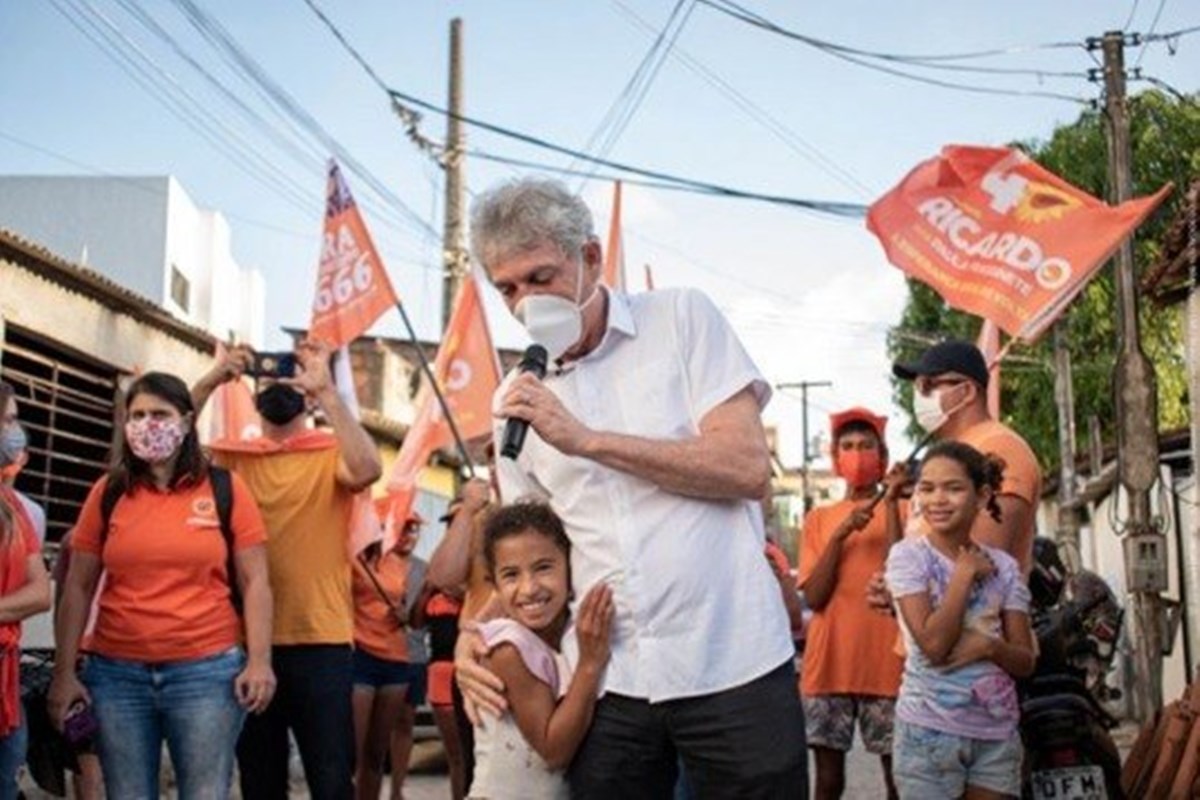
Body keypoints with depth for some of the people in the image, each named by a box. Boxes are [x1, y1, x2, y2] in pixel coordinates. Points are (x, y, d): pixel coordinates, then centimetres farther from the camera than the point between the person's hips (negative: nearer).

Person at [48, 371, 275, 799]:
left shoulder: (226, 490, 1)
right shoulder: (108, 492, 6)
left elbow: (254, 582, 0)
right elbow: (78, 588, 8)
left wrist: (259, 661, -10)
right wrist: (64, 672, 2)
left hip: (207, 670, -2)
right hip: (116, 672, 2)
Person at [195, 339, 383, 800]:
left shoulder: (333, 454, -1)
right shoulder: (234, 457, 8)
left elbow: (367, 469, -22)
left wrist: (326, 390, -24)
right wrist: (210, 383, -11)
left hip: (319, 642, -3)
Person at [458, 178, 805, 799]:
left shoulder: (682, 319, -2)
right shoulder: (518, 398, 10)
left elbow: (749, 468, -12)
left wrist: (588, 439, -15)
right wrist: (471, 630, -2)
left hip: (733, 666, -3)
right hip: (607, 681, 4)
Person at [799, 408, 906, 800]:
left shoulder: (902, 510, 6)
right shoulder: (818, 518, 11)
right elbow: (814, 597, 1)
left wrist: (890, 504, -12)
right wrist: (840, 534, -10)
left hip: (885, 664, -2)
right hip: (827, 665, 2)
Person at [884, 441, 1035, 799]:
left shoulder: (1004, 566, 5)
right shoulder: (908, 556, -7)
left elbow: (1025, 662, 4)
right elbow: (933, 645, -18)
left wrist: (989, 646, -17)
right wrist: (965, 573, -12)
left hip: (997, 730, 4)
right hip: (929, 727, -4)